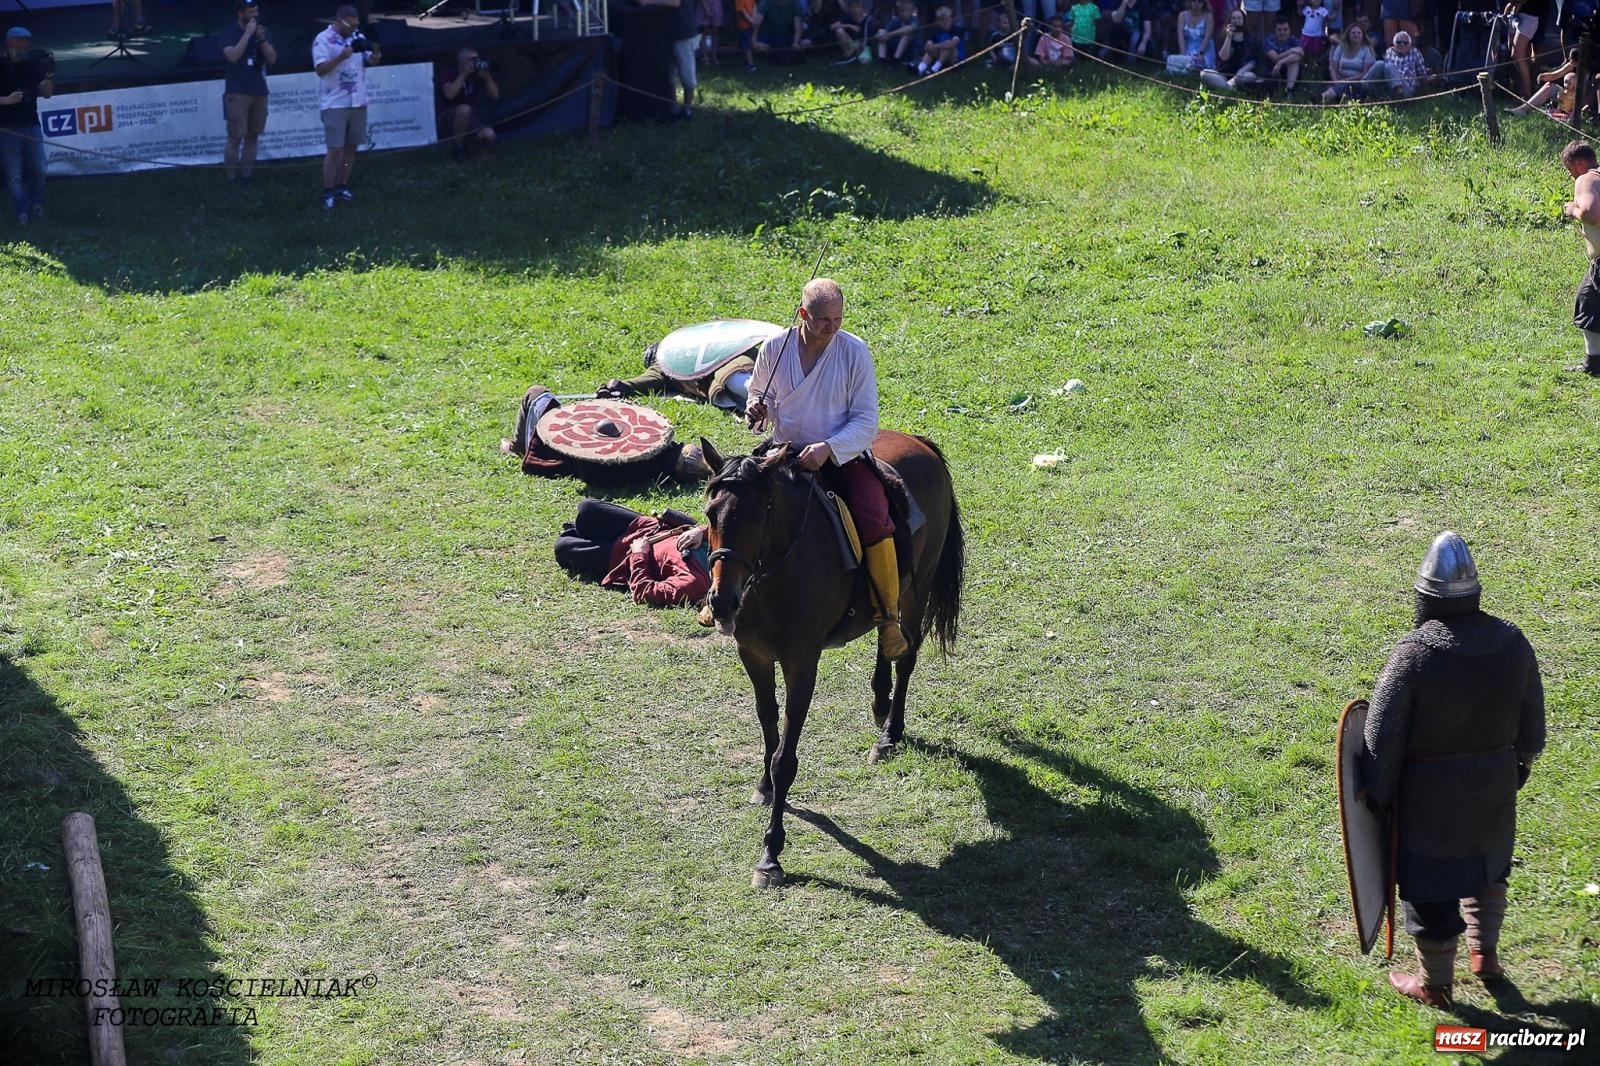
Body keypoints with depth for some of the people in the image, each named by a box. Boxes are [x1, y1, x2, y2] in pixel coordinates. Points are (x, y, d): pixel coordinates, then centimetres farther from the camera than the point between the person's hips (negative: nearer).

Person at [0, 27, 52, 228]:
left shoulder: (33, 66, 5)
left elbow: (47, 94, 10)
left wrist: (49, 77, -6)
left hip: (31, 124, 4)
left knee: (38, 168, 1)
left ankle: (36, 204, 20)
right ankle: (21, 211, 4)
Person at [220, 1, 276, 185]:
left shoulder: (261, 31, 11)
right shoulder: (228, 34, -3)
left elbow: (272, 59, 4)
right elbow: (233, 56, -20)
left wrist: (262, 38, -10)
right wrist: (247, 33, -18)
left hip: (259, 92, 5)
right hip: (237, 93, -5)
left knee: (252, 136, 5)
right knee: (235, 137, -8)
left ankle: (246, 176, 11)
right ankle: (231, 179, -4)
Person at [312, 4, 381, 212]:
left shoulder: (358, 36, 8)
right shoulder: (323, 39, -10)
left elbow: (369, 61, 10)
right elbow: (320, 69, -17)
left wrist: (375, 55, -13)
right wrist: (341, 56, -28)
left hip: (358, 102, 6)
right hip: (335, 104, -6)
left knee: (351, 147, 10)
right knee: (335, 149, -8)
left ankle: (342, 186, 21)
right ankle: (328, 192, -1)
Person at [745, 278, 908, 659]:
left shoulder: (854, 351, -10)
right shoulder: (775, 348, -4)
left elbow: (866, 421, -11)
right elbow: (759, 393, 17)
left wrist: (828, 448, -26)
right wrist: (756, 408, -7)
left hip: (843, 456, -2)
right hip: (785, 453, 3)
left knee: (875, 523, -26)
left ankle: (890, 618, -11)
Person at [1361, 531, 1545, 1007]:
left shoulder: (1415, 652, -24)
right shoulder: (1512, 642, -9)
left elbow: (1381, 735, -18)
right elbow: (1531, 723, 4)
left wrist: (1378, 795, -5)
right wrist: (1521, 763, 22)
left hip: (1428, 797, -5)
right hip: (1494, 789, 5)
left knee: (1431, 885, 11)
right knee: (1487, 866, 30)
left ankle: (1435, 984, 24)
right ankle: (1485, 953, 41)